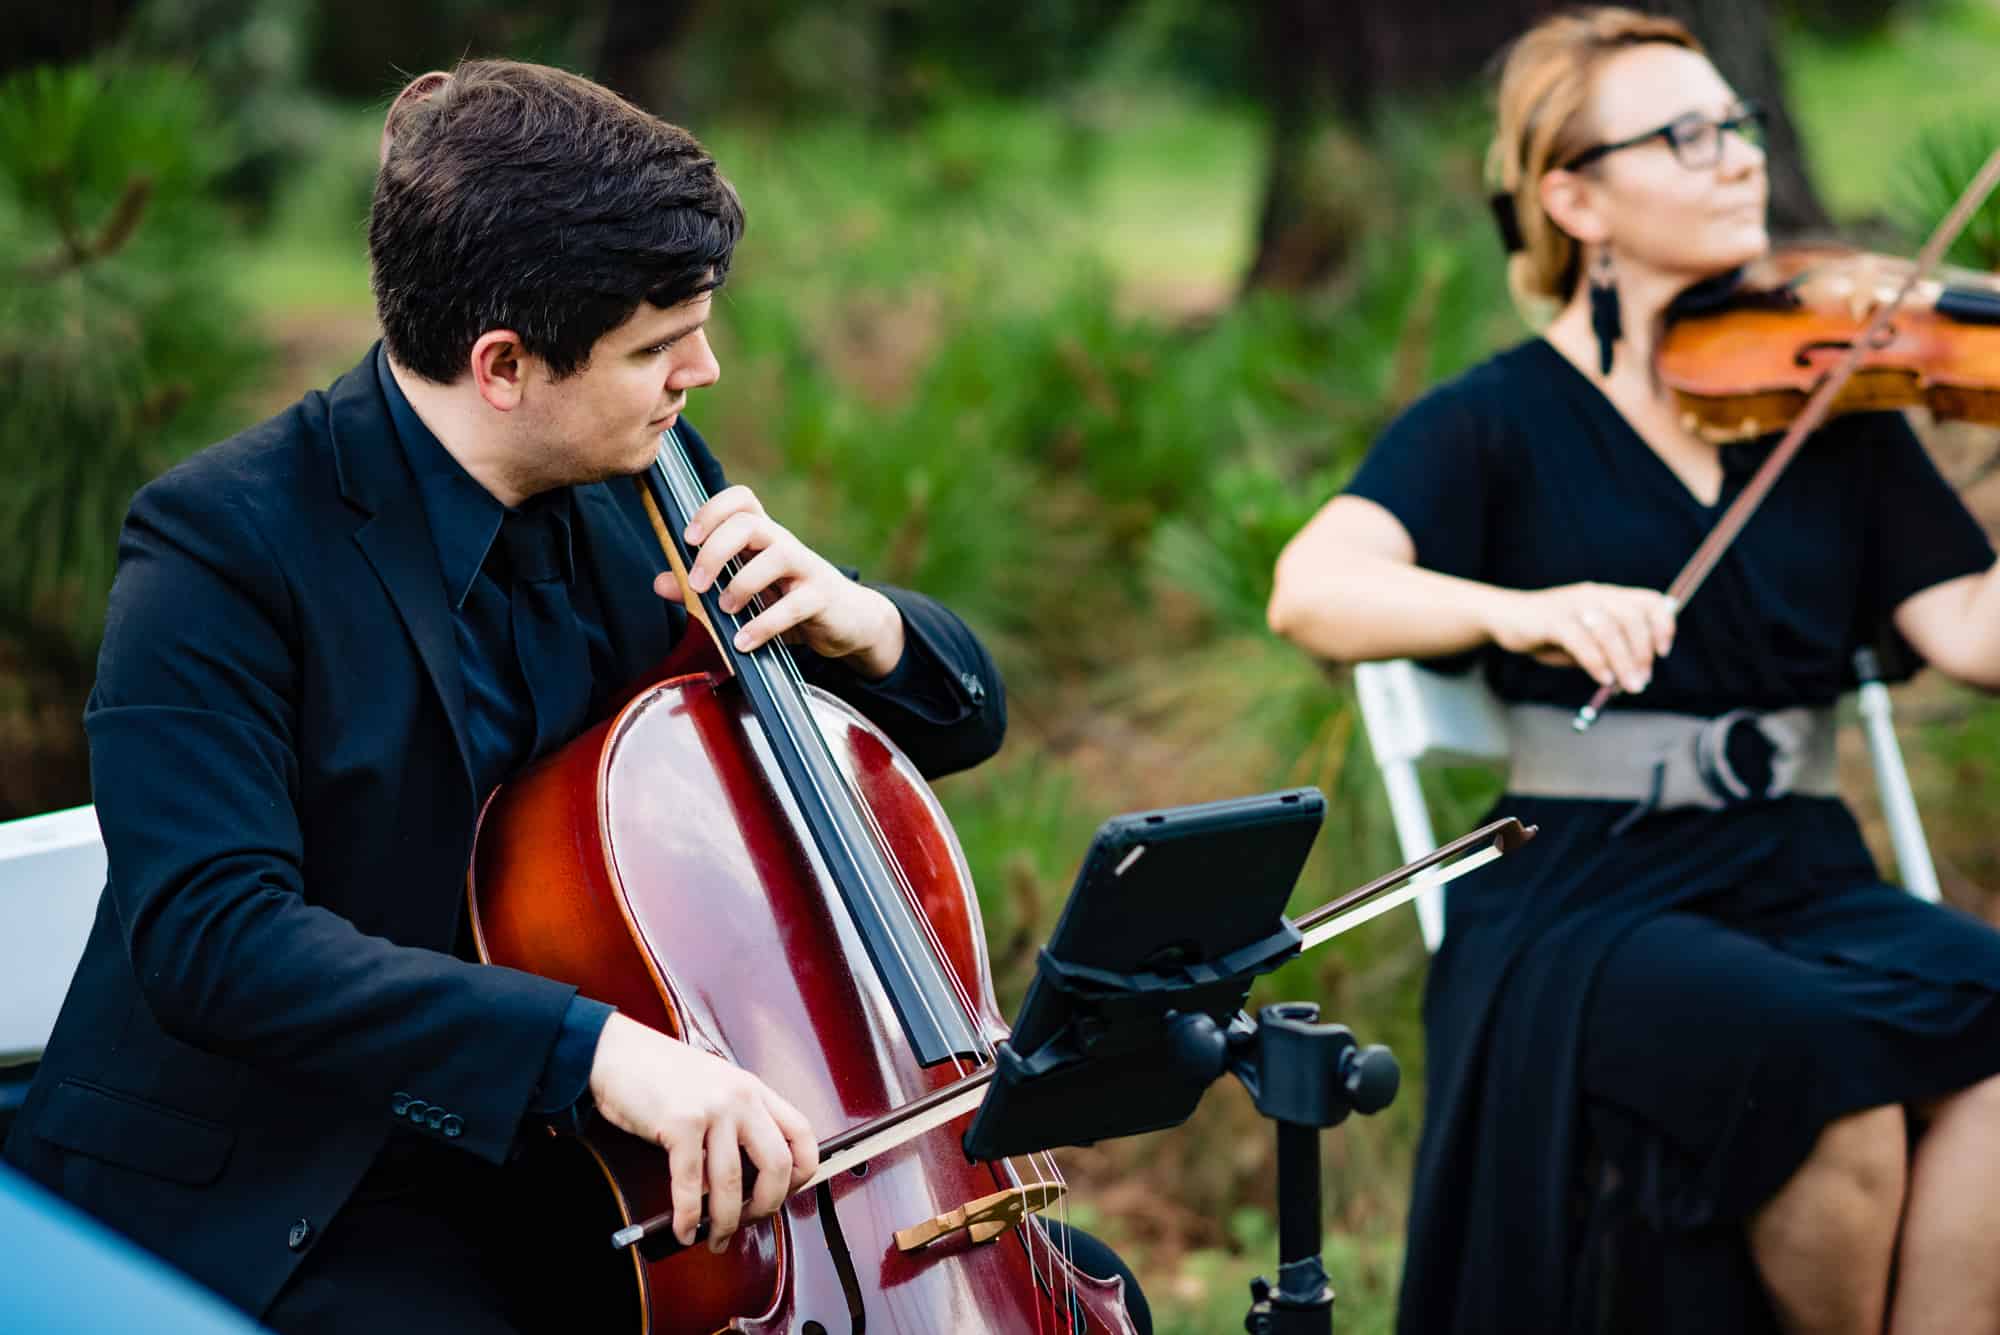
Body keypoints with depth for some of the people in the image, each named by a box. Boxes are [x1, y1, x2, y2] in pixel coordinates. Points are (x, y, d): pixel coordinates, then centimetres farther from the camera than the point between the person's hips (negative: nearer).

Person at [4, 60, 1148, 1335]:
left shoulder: (636, 493, 3)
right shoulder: (223, 545, -18)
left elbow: (961, 712, 13)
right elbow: (210, 938, -31)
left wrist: (854, 621, -12)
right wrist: (595, 1046, -40)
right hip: (302, 1205, -6)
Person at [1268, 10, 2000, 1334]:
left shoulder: (1829, 404, 13)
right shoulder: (1500, 421, 3)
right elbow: (1313, 590, -15)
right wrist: (1520, 608, -33)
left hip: (1805, 879, 3)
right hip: (1589, 894, -3)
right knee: (1825, 1059, -32)